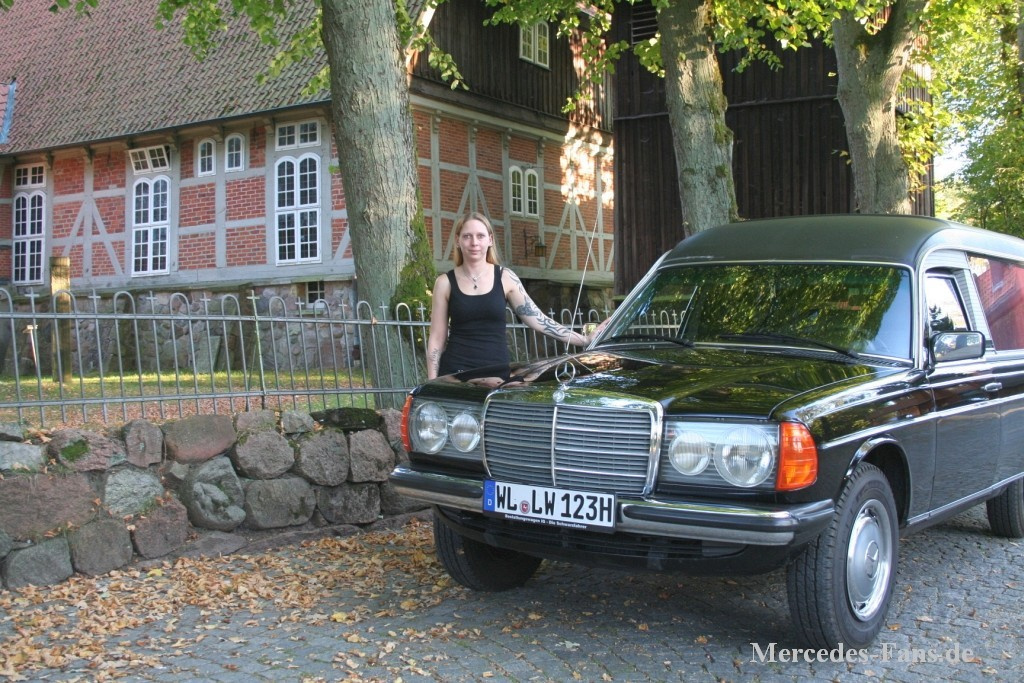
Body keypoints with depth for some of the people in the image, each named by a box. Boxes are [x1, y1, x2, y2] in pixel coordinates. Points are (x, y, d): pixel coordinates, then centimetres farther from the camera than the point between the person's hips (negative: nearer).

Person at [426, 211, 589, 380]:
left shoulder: (505, 278, 5)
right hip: (455, 374, -1)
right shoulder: (446, 282, 3)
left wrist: (585, 340, -1)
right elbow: (436, 339, 4)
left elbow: (539, 320, 5)